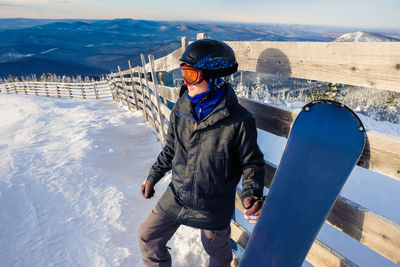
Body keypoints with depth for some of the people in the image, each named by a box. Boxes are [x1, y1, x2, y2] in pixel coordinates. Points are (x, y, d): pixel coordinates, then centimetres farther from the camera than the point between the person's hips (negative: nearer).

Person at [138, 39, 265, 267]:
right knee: (149, 237, 15)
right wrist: (153, 177, 13)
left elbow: (252, 162, -11)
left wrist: (252, 194, -27)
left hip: (213, 207, -4)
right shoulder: (181, 109, -8)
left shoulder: (239, 121, -24)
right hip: (177, 196, 4)